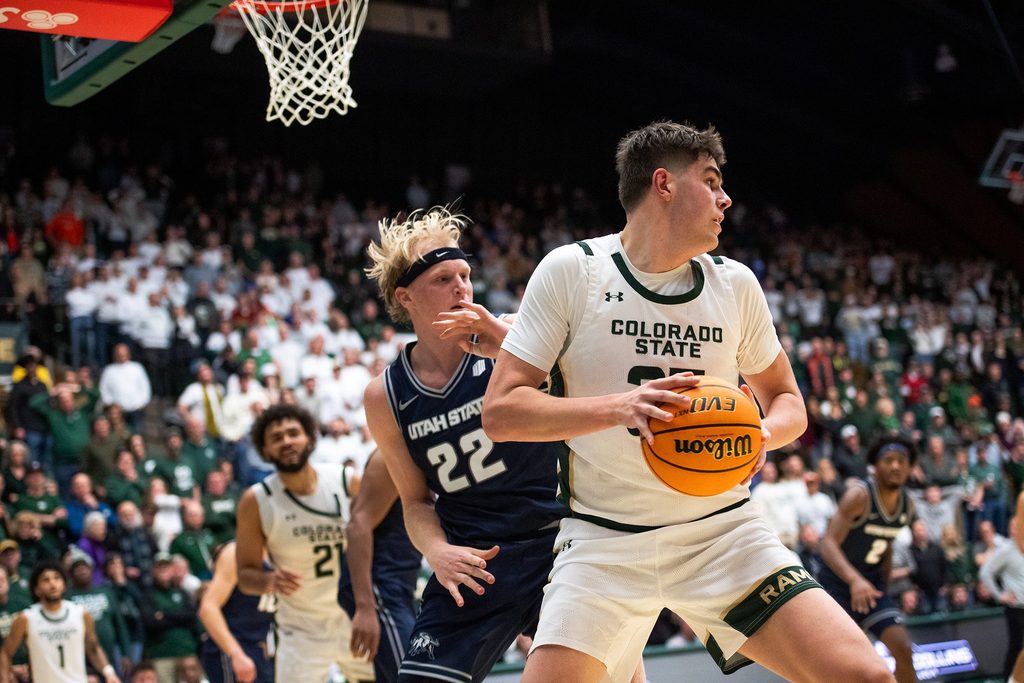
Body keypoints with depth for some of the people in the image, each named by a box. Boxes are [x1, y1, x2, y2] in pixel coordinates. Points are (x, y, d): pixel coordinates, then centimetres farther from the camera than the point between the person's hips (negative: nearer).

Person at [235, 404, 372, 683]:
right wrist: (269, 580, -26)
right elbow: (245, 575, -4)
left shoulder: (347, 482, -8)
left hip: (356, 618, 2)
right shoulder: (256, 501, -11)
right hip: (302, 630, -2)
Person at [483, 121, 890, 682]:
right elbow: (500, 412, -9)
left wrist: (761, 435, -8)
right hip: (605, 540, -2)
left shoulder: (735, 283, 6)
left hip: (722, 530, 3)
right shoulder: (571, 269, -5)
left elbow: (788, 402, 17)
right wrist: (620, 407, -24)